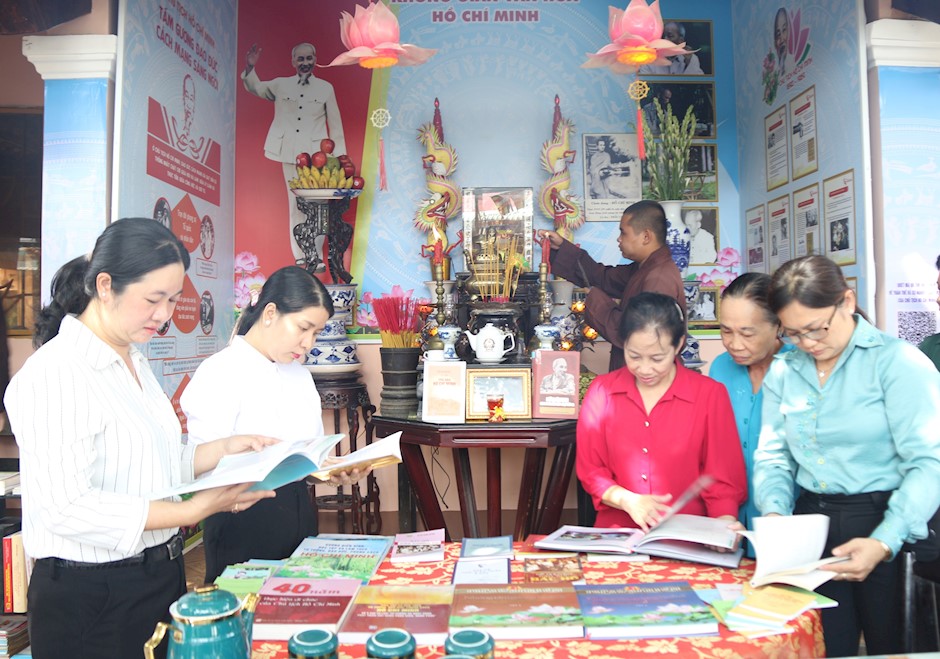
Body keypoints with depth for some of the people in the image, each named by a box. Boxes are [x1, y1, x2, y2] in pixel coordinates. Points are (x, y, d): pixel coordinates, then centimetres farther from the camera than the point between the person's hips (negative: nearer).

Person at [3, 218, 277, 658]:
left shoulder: (134, 361, 8)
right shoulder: (54, 373, -20)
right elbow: (67, 508, -26)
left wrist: (223, 450, -1)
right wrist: (195, 510, -28)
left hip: (160, 573, 8)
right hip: (89, 597, -8)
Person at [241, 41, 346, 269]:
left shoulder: (325, 88, 8)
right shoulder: (281, 85, 10)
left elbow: (335, 125, 8)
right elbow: (255, 88, 17)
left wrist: (339, 156, 3)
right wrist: (250, 67, -4)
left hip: (317, 154, -2)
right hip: (290, 154, 2)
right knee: (295, 206, 4)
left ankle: (316, 256, 1)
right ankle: (300, 257, 9)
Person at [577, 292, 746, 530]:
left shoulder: (710, 394, 1)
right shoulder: (601, 391, 4)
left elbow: (723, 480, 2)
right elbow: (590, 470, 8)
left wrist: (725, 523, -17)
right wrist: (627, 500, -10)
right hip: (616, 534, 2)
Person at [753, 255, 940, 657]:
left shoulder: (897, 361, -10)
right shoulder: (782, 371, 5)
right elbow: (772, 456, 5)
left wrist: (886, 542, -27)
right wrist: (774, 512, -13)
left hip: (886, 526, -4)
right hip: (811, 529, 4)